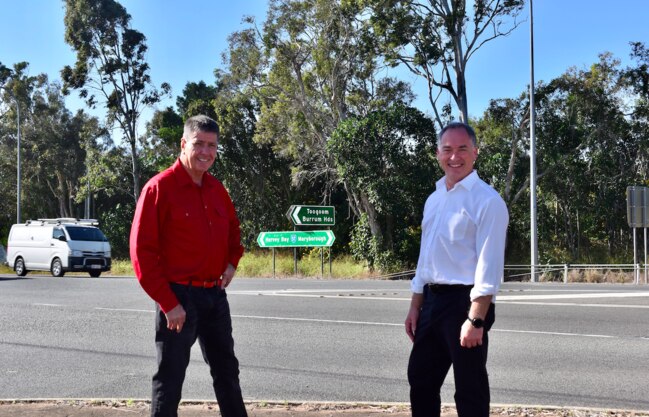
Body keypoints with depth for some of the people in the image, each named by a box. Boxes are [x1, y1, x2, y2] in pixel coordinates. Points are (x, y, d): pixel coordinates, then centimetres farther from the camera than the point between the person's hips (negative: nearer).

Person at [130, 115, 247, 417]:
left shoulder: (216, 189, 8)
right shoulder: (159, 188, -12)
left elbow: (232, 229, 27)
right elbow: (142, 251, -15)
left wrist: (232, 262, 8)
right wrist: (167, 303, -17)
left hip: (215, 294, 7)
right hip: (179, 296, -7)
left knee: (227, 369, 16)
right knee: (170, 377, 3)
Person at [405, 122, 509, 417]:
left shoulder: (486, 200, -11)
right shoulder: (433, 199, 14)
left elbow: (489, 264, -17)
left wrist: (476, 319, -23)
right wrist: (415, 306, 16)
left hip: (464, 300, -8)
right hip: (432, 300, 8)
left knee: (469, 389, 4)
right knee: (420, 380, 15)